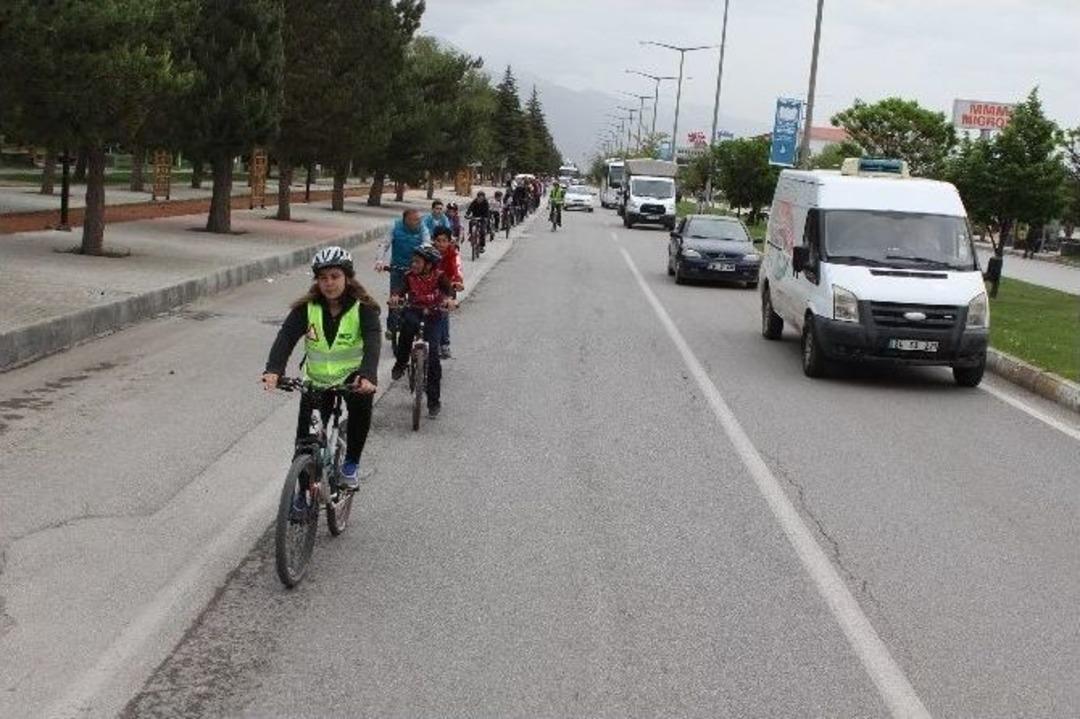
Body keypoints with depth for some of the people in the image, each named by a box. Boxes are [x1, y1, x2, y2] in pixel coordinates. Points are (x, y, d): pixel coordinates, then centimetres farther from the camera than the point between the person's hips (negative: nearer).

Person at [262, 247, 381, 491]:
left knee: (361, 405, -32)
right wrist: (273, 370, -44)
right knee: (307, 438, 2)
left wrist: (368, 375, -50)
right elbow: (286, 337, -25)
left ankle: (351, 464, -9)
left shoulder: (363, 308, -16)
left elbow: (372, 341, -30)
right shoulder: (307, 308, -11)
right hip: (317, 378, 2)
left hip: (353, 374, -2)